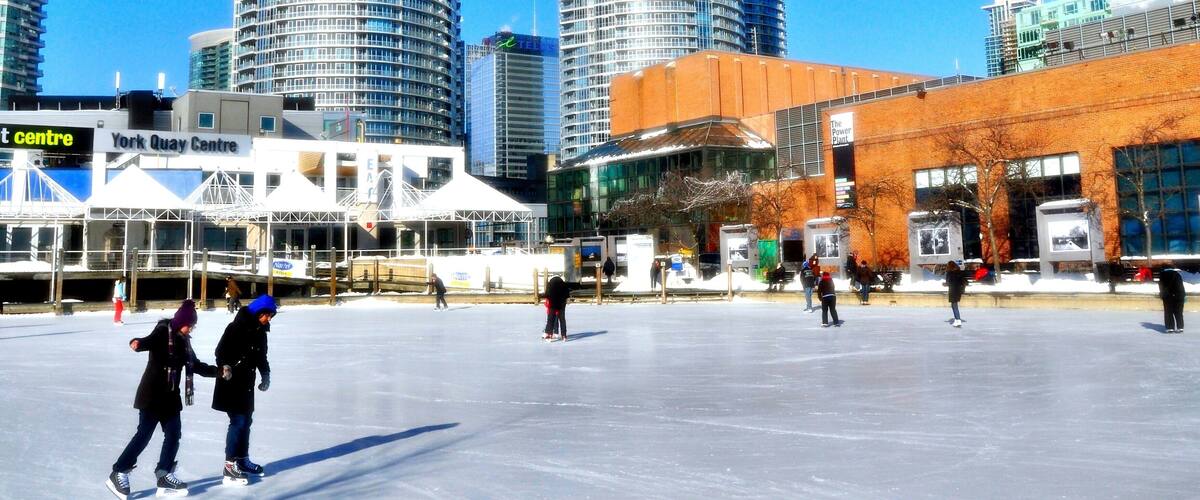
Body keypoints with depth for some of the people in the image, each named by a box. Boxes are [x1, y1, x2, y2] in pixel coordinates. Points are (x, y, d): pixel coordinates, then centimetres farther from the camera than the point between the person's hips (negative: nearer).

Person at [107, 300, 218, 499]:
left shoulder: (183, 340, 12)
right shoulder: (163, 331, -11)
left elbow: (195, 365, 19)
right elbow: (149, 341, -33)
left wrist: (218, 371, 13)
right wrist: (137, 344, -55)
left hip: (170, 395, 8)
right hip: (152, 393, -8)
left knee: (173, 434, 8)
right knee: (144, 434, -5)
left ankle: (164, 474, 18)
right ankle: (119, 473, 7)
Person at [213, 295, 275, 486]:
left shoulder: (261, 331, 10)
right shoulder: (237, 327, -15)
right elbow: (221, 350, -20)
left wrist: (265, 375, 11)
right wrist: (224, 366, -36)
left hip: (247, 382, 9)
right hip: (231, 382, -8)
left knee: (246, 420, 16)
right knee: (238, 421, -11)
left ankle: (242, 460, 30)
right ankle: (229, 467, -6)